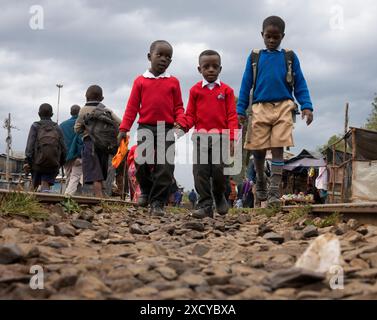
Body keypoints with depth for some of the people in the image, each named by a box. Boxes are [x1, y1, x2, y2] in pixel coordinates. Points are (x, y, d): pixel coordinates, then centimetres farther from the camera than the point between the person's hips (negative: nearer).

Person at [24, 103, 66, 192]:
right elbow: (63, 149, 7)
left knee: (34, 186, 13)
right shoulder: (57, 128, 10)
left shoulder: (35, 126, 3)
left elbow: (30, 145, -7)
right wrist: (60, 163, 17)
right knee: (46, 185, -2)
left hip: (37, 162, -1)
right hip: (53, 164, 1)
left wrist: (28, 162, -10)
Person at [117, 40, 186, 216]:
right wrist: (124, 128, -2)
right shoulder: (140, 81, 8)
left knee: (165, 167, -6)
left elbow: (178, 107, 8)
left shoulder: (173, 82, 9)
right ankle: (145, 191, 25)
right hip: (145, 128, 0)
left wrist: (180, 122, -10)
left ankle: (157, 203, 0)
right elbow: (132, 106, 5)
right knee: (142, 163, -3)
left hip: (167, 129, 0)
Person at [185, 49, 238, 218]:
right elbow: (190, 114, 9)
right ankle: (205, 205, 2)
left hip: (220, 136, -1)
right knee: (200, 171, -3)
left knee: (218, 169, -5)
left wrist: (231, 138, -6)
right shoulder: (195, 90, 8)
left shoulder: (226, 90, 6)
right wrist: (184, 126, -13)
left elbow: (232, 116, 3)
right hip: (201, 136, 1)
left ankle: (219, 196, 23)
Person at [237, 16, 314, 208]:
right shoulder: (255, 57, 11)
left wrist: (306, 106, -6)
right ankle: (260, 182, 29)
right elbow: (246, 85, 10)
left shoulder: (290, 58, 9)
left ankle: (274, 191, -9)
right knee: (258, 149, 3)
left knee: (278, 149, -7)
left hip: (283, 107, -1)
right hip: (260, 108, 1)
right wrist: (240, 111, 4)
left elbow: (300, 84, 7)